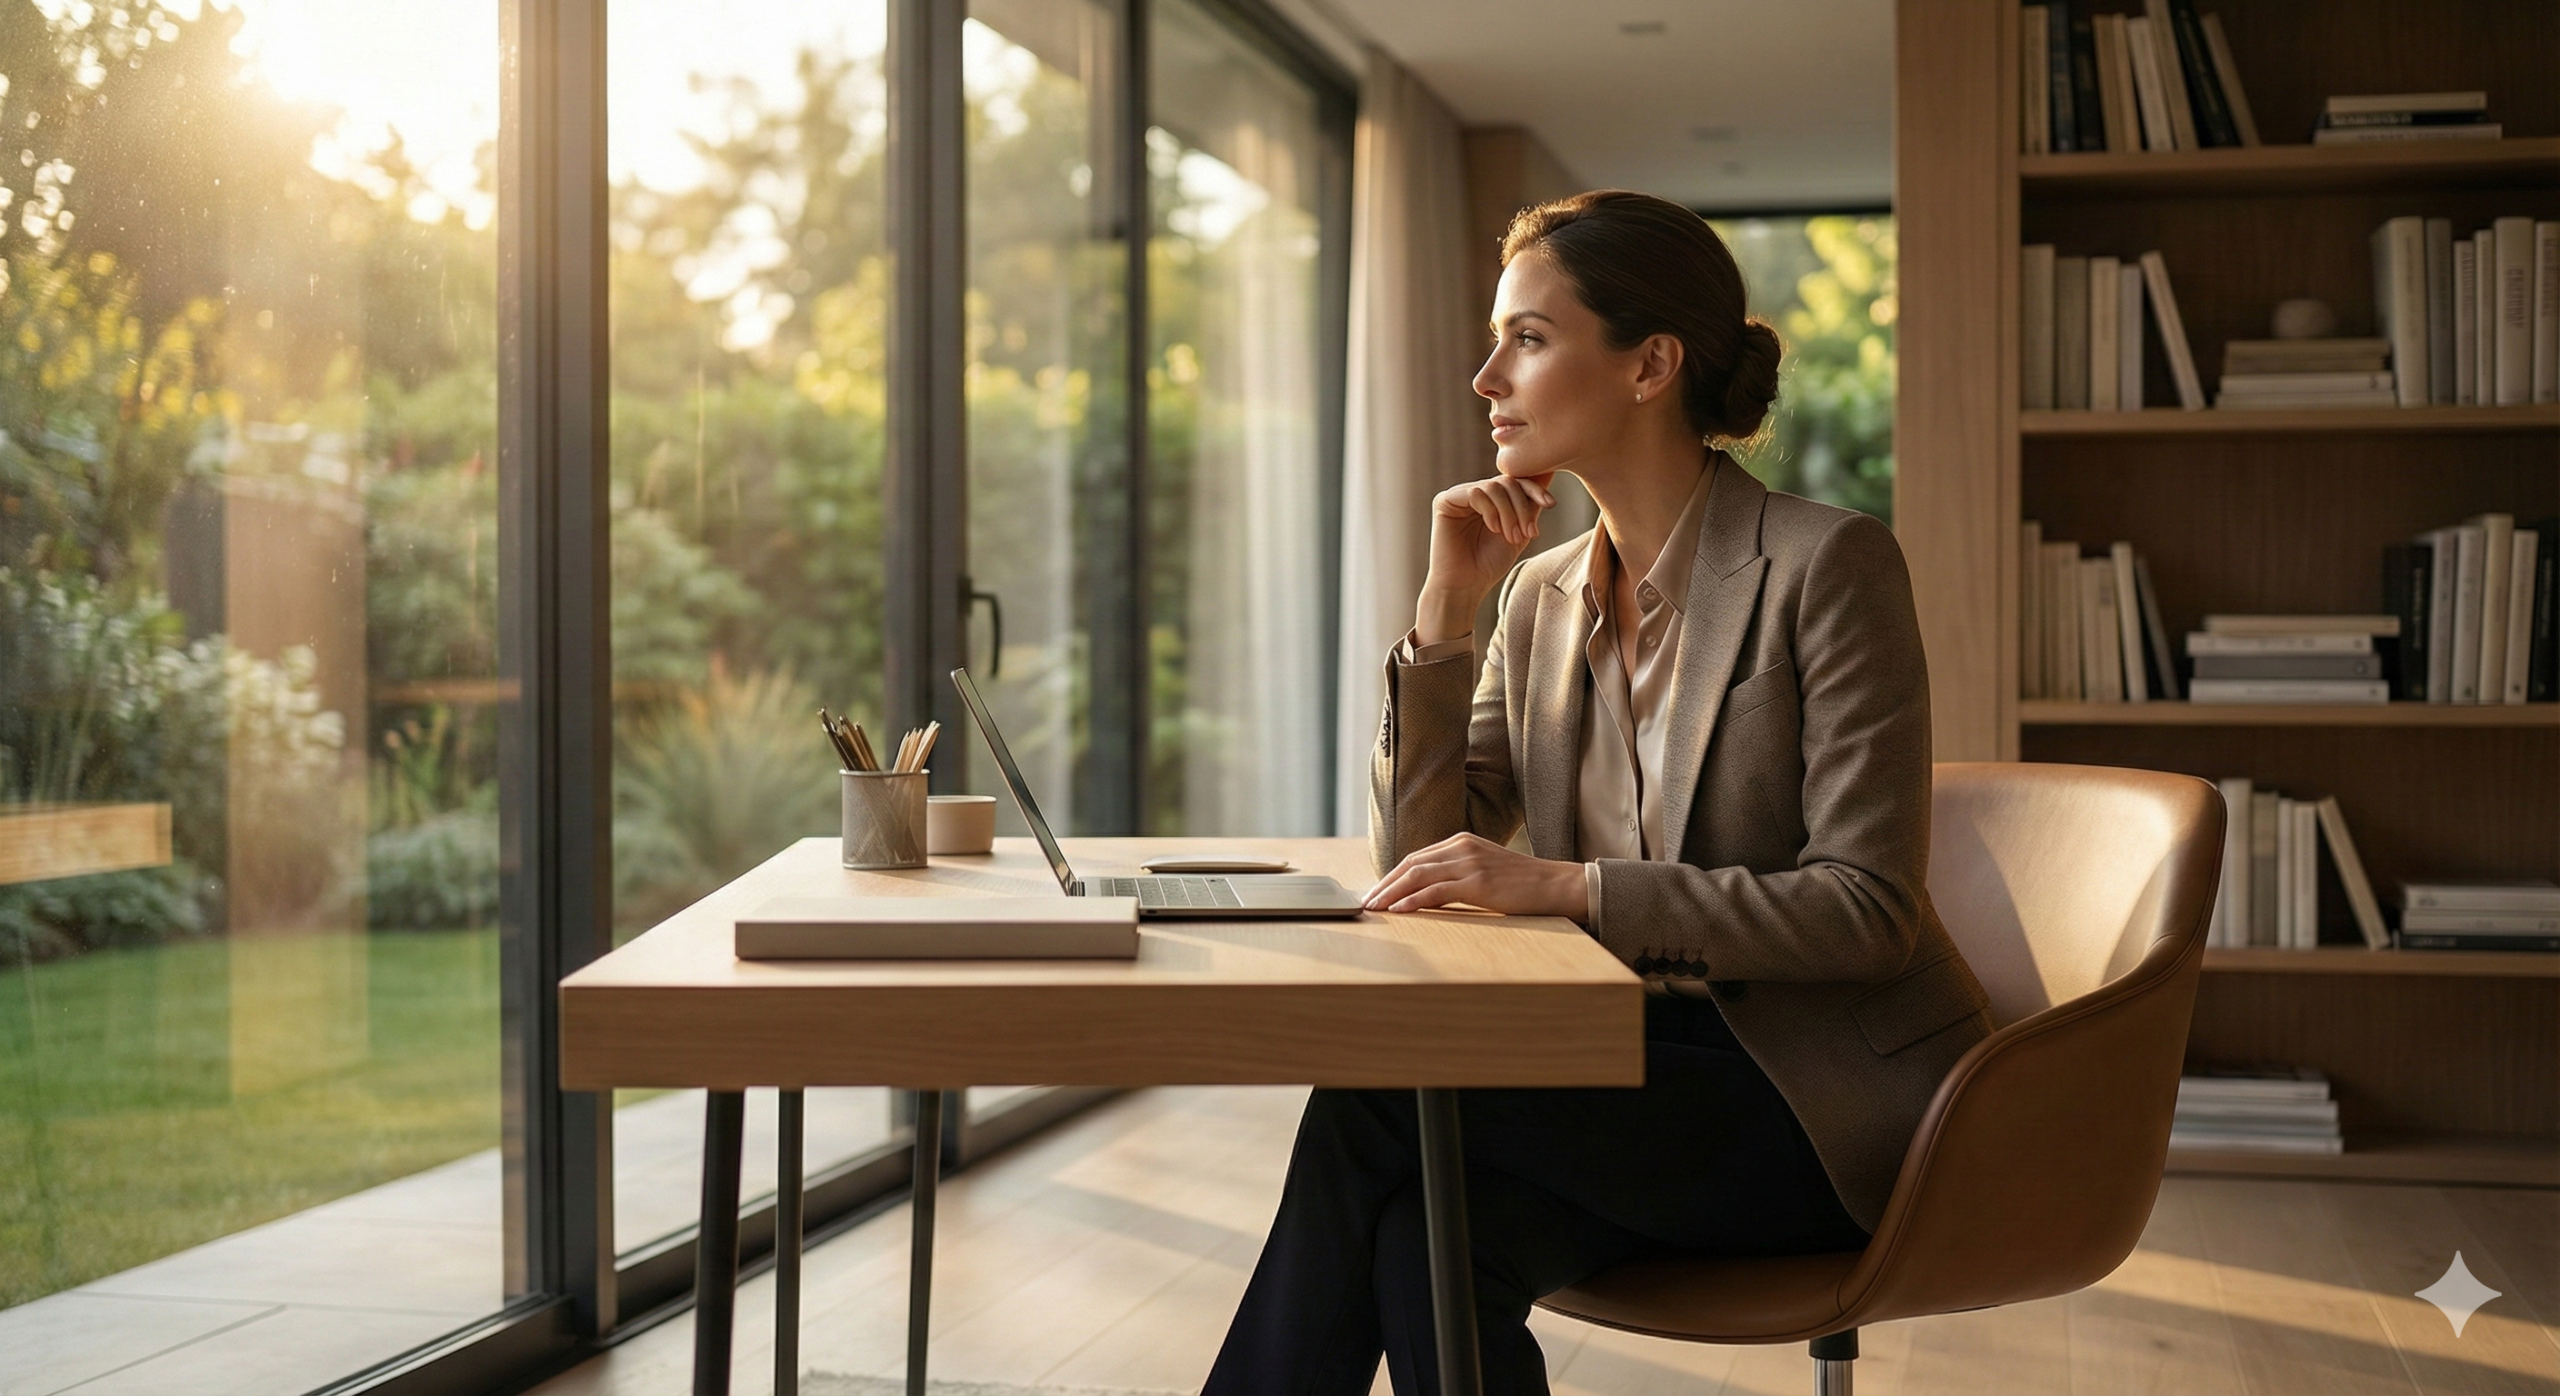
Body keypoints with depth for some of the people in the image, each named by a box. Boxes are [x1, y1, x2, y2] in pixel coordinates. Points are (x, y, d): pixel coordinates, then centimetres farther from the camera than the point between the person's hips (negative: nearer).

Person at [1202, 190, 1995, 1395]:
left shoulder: (1827, 563, -10)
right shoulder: (1545, 596, 10)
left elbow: (1867, 911, -17)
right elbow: (1419, 862, 6)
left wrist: (1568, 886, -25)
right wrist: (1445, 611, -4)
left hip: (1833, 1105, -5)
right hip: (1651, 1066, 5)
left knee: (1372, 1098, -23)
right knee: (1429, 1239, -28)